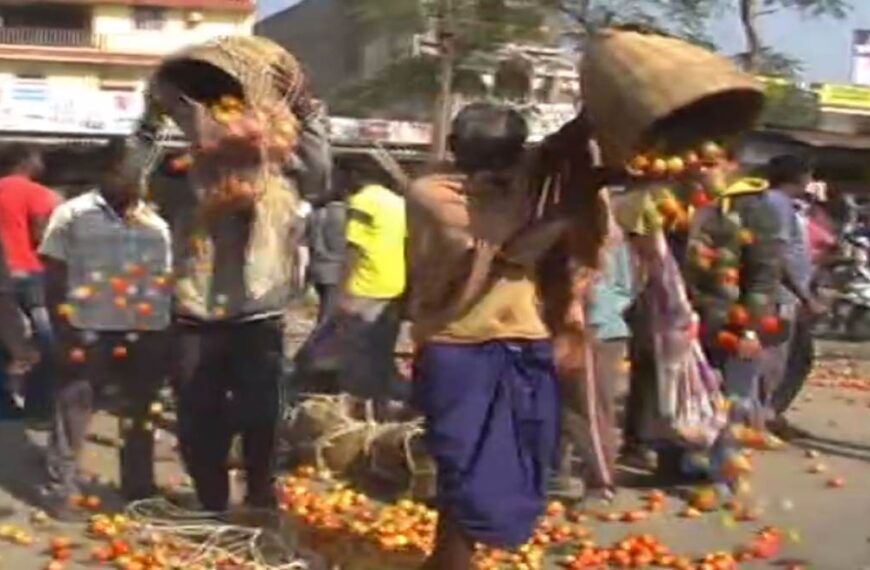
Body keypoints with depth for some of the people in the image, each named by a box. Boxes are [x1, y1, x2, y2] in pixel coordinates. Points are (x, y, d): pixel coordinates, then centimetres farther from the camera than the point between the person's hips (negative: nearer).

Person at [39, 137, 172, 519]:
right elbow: (54, 277, -3)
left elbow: (169, 283, 11)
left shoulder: (156, 223, 8)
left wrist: (170, 332, 5)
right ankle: (61, 490, 10)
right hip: (88, 331, -3)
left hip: (145, 334, 4)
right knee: (72, 413, 1)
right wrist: (64, 330, -10)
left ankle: (140, 490, 26)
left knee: (140, 415, 13)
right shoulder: (73, 215, -1)